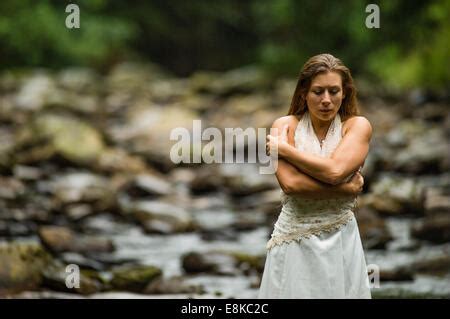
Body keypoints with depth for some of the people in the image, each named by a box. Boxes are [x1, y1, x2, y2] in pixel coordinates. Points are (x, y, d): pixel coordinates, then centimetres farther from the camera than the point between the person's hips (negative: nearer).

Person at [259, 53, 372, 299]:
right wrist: (346, 188, -15)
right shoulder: (285, 126, 0)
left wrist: (284, 148, -8)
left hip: (340, 241, 0)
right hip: (293, 239, 0)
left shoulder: (357, 126, -1)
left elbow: (334, 170, -18)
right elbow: (290, 183, -15)